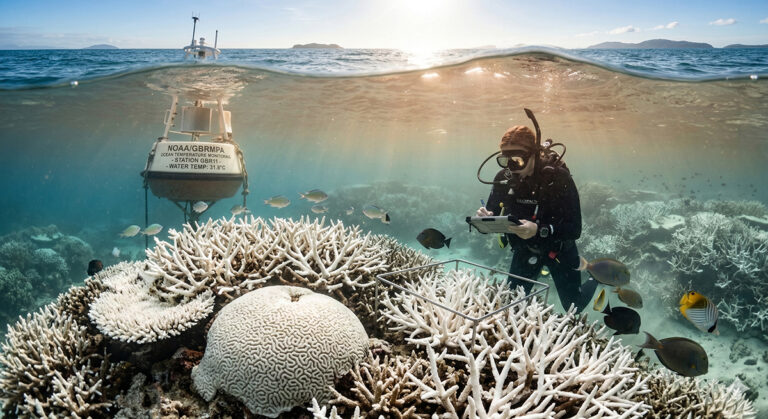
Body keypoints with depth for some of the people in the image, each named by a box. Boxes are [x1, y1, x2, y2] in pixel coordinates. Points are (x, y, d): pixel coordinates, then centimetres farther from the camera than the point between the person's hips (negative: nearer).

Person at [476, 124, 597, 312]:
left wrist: (539, 230, -45)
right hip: (524, 250, 3)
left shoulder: (558, 177, -28)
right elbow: (492, 213, -5)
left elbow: (574, 229, -29)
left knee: (573, 306, 11)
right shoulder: (503, 178, -16)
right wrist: (485, 218, -30)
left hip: (558, 248, -3)